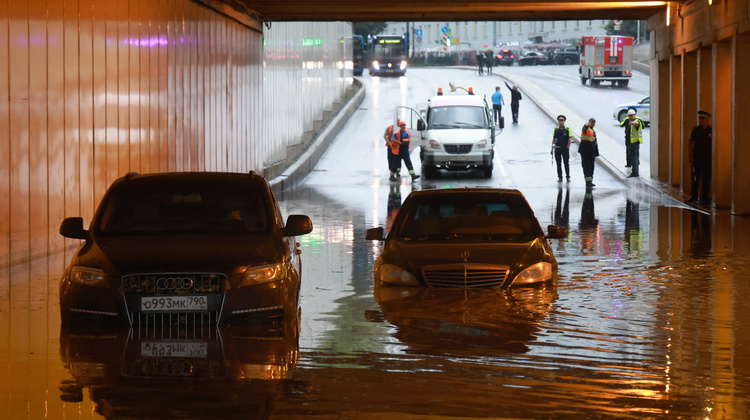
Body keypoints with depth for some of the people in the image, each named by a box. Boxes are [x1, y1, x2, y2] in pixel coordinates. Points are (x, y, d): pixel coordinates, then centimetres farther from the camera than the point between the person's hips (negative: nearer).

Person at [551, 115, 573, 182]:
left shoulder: (568, 130, -2)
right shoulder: (556, 130, 7)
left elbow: (570, 139, -3)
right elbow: (554, 139, 10)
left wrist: (568, 147, -8)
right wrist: (552, 148, 6)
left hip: (565, 149, -3)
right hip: (557, 149, 3)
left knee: (566, 163, -1)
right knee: (558, 163, 5)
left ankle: (568, 177, 6)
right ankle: (560, 177, 12)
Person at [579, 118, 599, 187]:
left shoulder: (593, 131, 20)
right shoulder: (586, 128, -4)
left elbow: (595, 143, 23)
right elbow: (584, 129, -31)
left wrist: (596, 153, 21)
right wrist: (586, 126, -57)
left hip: (591, 151, 8)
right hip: (584, 150, -8)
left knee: (591, 166, 10)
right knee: (586, 166, -9)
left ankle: (590, 181, 18)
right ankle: (588, 182, -13)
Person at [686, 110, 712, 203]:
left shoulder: (711, 131, 0)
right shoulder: (695, 130, 3)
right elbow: (691, 143, 4)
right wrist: (691, 156, -3)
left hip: (707, 158, -1)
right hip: (696, 157, 1)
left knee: (706, 178, 2)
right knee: (695, 177, 2)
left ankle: (705, 196, 10)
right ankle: (694, 196, 10)